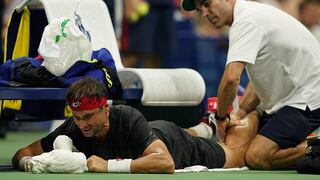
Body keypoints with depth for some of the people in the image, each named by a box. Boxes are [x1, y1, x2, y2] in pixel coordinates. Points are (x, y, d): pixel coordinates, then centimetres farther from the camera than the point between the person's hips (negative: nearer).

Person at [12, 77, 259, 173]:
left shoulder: (129, 119, -46)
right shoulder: (74, 128, -34)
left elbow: (166, 162, -58)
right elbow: (24, 152, -23)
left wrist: (109, 166, -60)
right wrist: (26, 161, -47)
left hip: (170, 139, -4)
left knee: (236, 154, 24)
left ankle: (250, 114, 49)